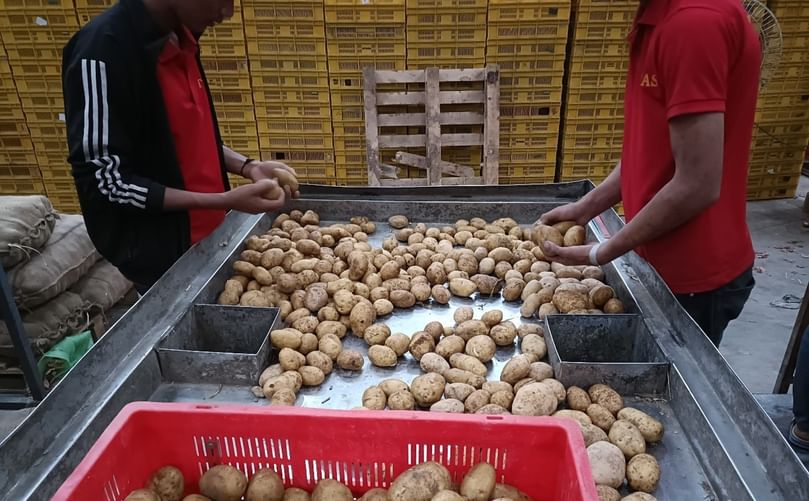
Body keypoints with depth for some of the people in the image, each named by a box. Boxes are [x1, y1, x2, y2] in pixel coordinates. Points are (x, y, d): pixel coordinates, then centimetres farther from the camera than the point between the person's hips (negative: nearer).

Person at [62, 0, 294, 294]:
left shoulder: (180, 40, 2)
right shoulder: (103, 50, -22)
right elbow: (106, 182, -21)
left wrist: (248, 167, -3)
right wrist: (225, 201, -25)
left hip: (208, 235, 7)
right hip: (160, 255, -7)